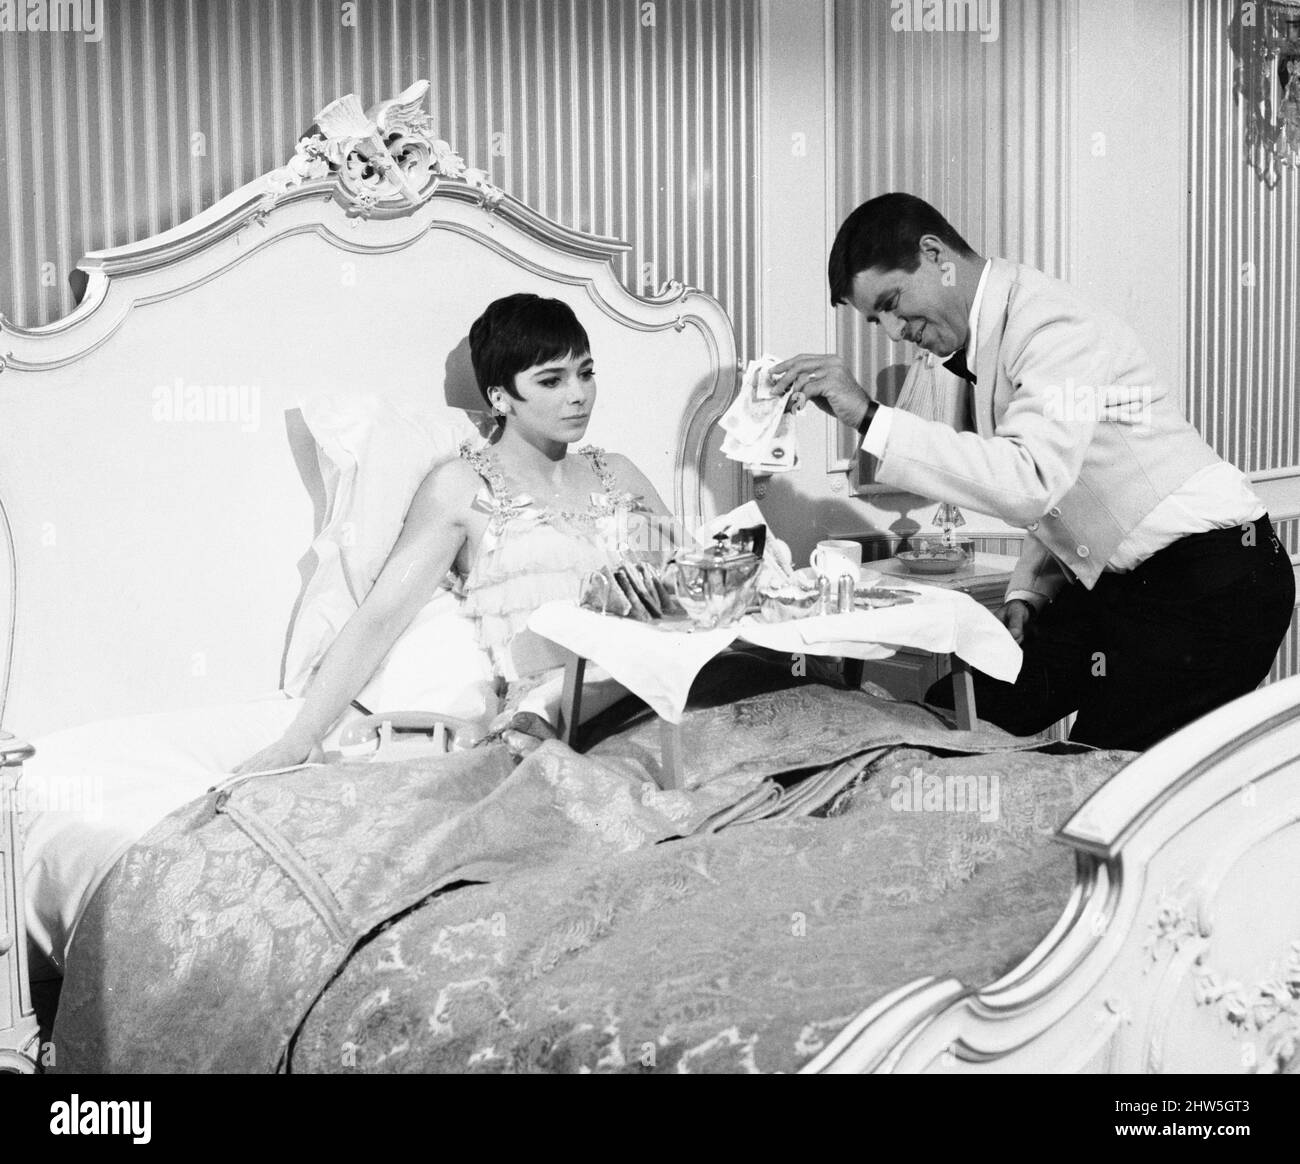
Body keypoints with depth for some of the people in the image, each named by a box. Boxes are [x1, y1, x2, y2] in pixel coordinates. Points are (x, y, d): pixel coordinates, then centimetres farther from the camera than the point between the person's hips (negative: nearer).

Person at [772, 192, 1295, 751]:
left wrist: (869, 417, -34)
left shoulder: (1052, 324, -19)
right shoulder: (981, 349, 10)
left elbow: (1030, 483, -34)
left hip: (1207, 580, -9)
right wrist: (1026, 594, 3)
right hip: (1124, 580, 9)